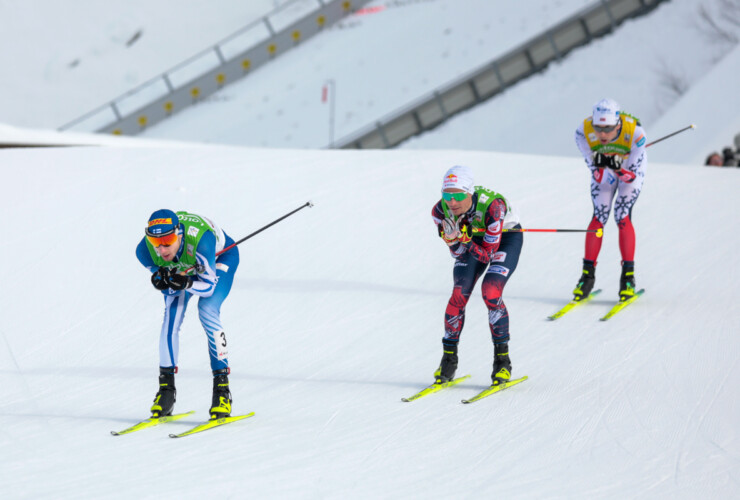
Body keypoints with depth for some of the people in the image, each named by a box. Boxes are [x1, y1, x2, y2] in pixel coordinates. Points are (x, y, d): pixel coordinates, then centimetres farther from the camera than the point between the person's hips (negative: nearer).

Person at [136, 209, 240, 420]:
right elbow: (170, 289, -17)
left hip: (220, 258, -4)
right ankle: (166, 387, -4)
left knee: (207, 311, -24)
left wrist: (186, 284, -53)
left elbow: (209, 285, -33)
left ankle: (222, 387, -18)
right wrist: (162, 281, -41)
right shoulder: (145, 251, -31)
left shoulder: (200, 240, -44)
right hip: (183, 267, 4)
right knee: (171, 314, -16)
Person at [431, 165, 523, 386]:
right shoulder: (441, 211, -25)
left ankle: (502, 359, -11)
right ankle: (449, 359, 1)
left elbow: (488, 254, -32)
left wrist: (465, 239, -45)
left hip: (506, 238, -4)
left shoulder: (492, 205, -39)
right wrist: (452, 240, -37)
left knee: (490, 292, -24)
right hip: (475, 239, 4)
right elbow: (459, 253, -16)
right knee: (459, 295, -14)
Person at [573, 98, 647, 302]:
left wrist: (618, 168, -49)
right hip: (603, 171, 2)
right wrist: (600, 166, -47)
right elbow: (597, 176, -24)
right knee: (599, 217, -10)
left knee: (623, 216, -15)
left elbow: (632, 175, -29)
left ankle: (628, 276, -7)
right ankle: (588, 274, -1)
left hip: (631, 168, -2)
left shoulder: (635, 133, -37)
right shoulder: (584, 132, -31)